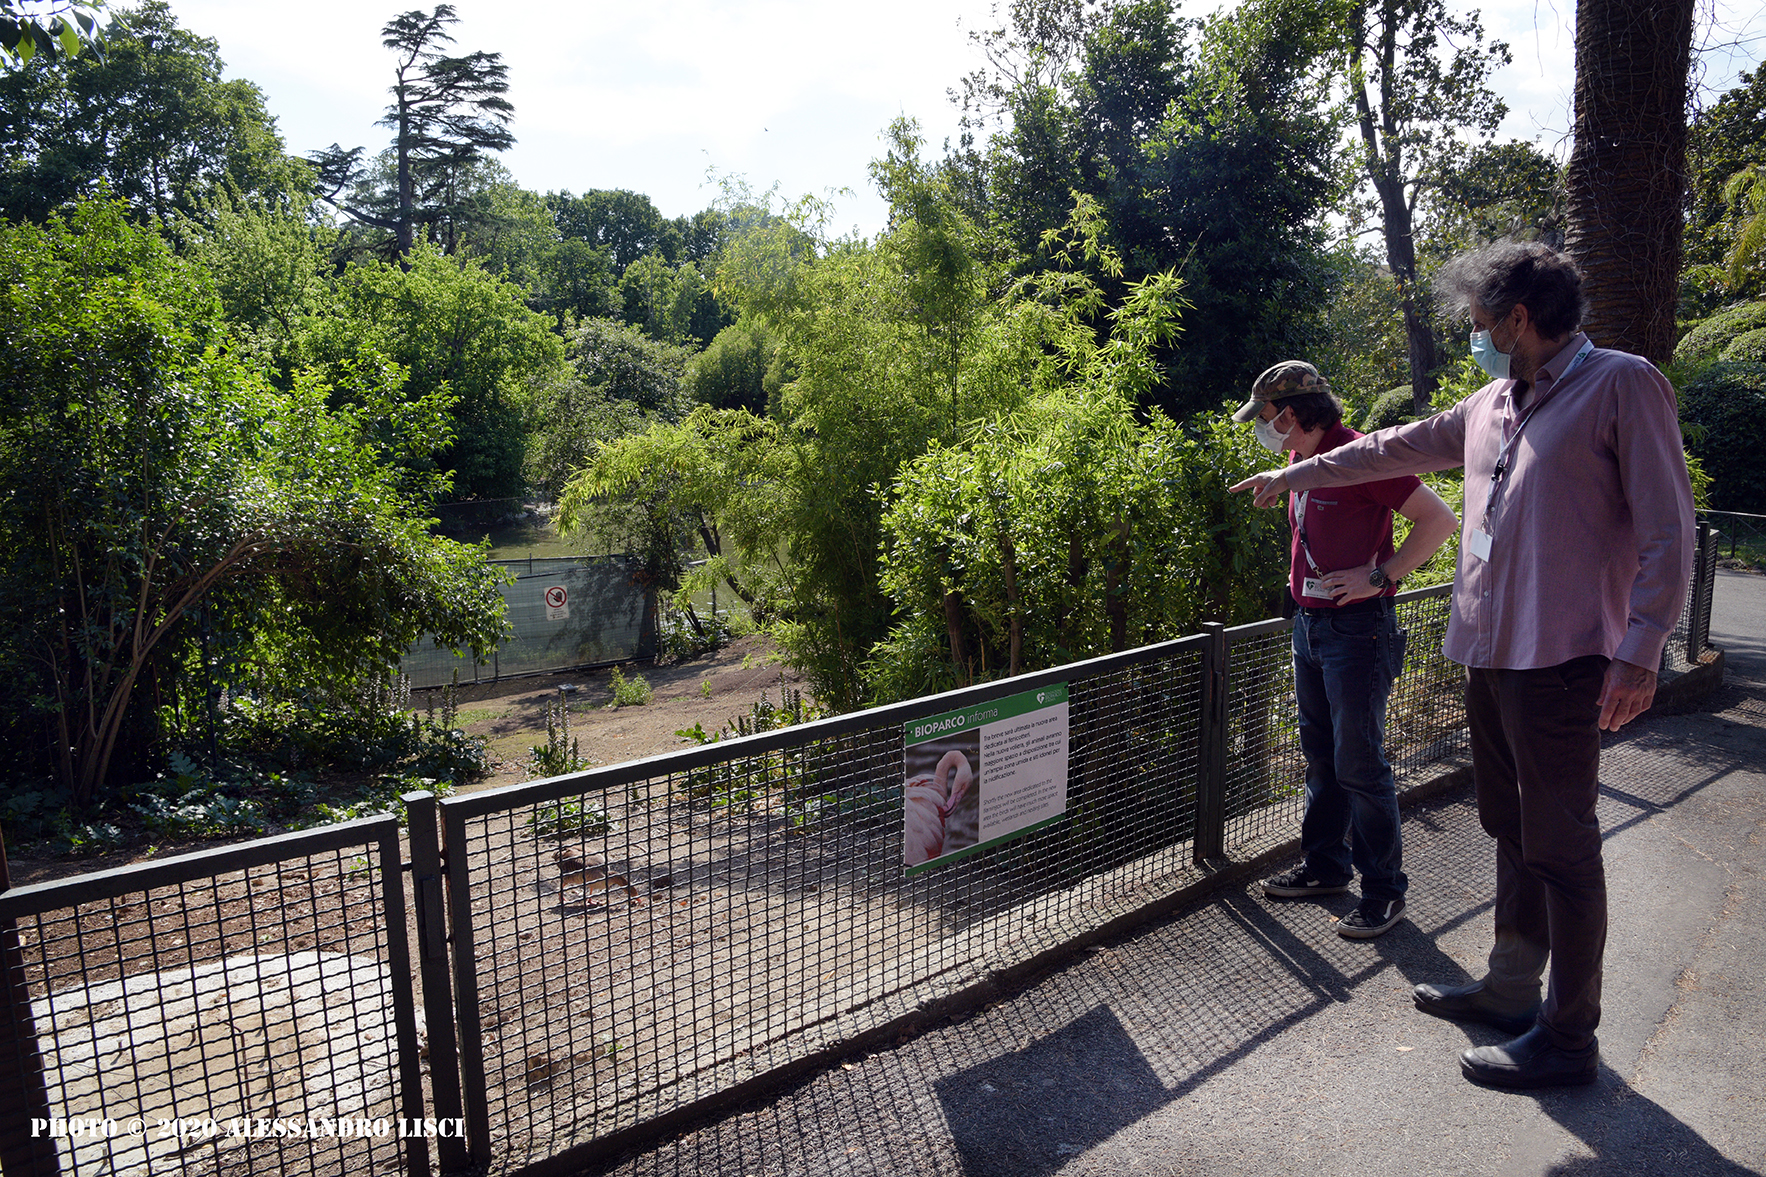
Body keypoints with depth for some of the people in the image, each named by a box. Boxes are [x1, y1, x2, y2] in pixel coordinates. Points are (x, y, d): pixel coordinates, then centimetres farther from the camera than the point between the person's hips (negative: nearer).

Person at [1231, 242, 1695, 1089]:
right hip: (1488, 652, 8)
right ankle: (1511, 989, 30)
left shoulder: (1622, 385, -7)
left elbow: (1666, 529, -10)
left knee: (1559, 846, 0)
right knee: (1511, 830, 16)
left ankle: (1568, 1038, 12)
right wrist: (1293, 476, 33)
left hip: (1559, 660, -8)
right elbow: (1395, 449, 28)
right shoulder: (1491, 405, 16)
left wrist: (1640, 652, -16)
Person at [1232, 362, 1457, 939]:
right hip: (1309, 625, 9)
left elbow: (1439, 518, -17)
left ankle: (1384, 890, 10)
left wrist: (1380, 576, -19)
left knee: (1359, 764, -3)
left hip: (1356, 630, -9)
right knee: (1320, 756, 16)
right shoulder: (1303, 462, 12)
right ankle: (1325, 866, 29)